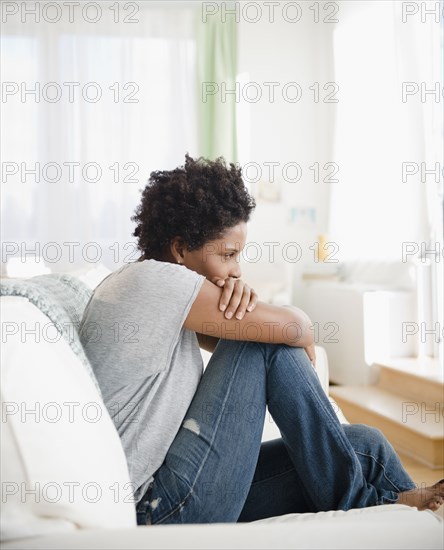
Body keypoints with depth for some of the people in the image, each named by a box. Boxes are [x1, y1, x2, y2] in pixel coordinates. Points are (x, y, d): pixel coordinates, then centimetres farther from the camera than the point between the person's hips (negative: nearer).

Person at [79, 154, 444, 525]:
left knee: (365, 444, 2)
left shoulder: (160, 292, 12)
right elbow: (289, 326, -19)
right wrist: (304, 332, 5)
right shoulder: (151, 279, -18)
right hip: (163, 509, -9)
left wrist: (238, 295, -8)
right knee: (272, 343, -12)